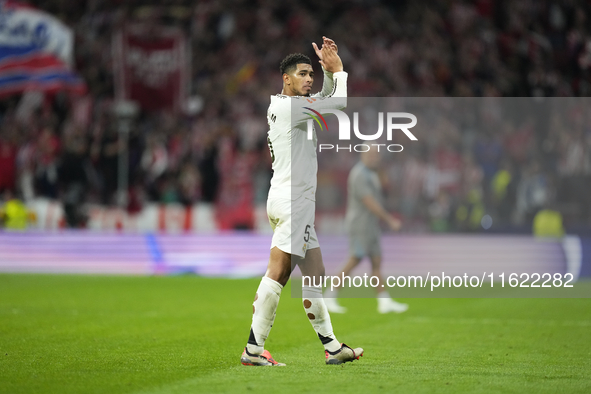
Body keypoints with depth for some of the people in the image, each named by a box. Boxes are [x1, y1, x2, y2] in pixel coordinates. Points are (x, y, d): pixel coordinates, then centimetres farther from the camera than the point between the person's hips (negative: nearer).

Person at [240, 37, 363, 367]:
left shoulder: (286, 105, 17)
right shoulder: (289, 105, -12)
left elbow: (328, 99, 30)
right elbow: (340, 102, -12)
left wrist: (330, 70, 14)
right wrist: (338, 68, 3)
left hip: (298, 201, 11)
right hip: (293, 201, -11)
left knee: (315, 275, 10)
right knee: (278, 274, -11)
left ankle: (331, 347, 13)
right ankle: (254, 349, -12)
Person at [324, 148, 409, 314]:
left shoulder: (369, 174, 15)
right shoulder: (360, 175, -18)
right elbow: (370, 203, -23)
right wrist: (389, 220, -20)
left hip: (370, 226, 10)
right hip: (361, 226, -10)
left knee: (377, 262, 6)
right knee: (354, 262, -8)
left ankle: (385, 302, 4)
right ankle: (330, 297, -1)